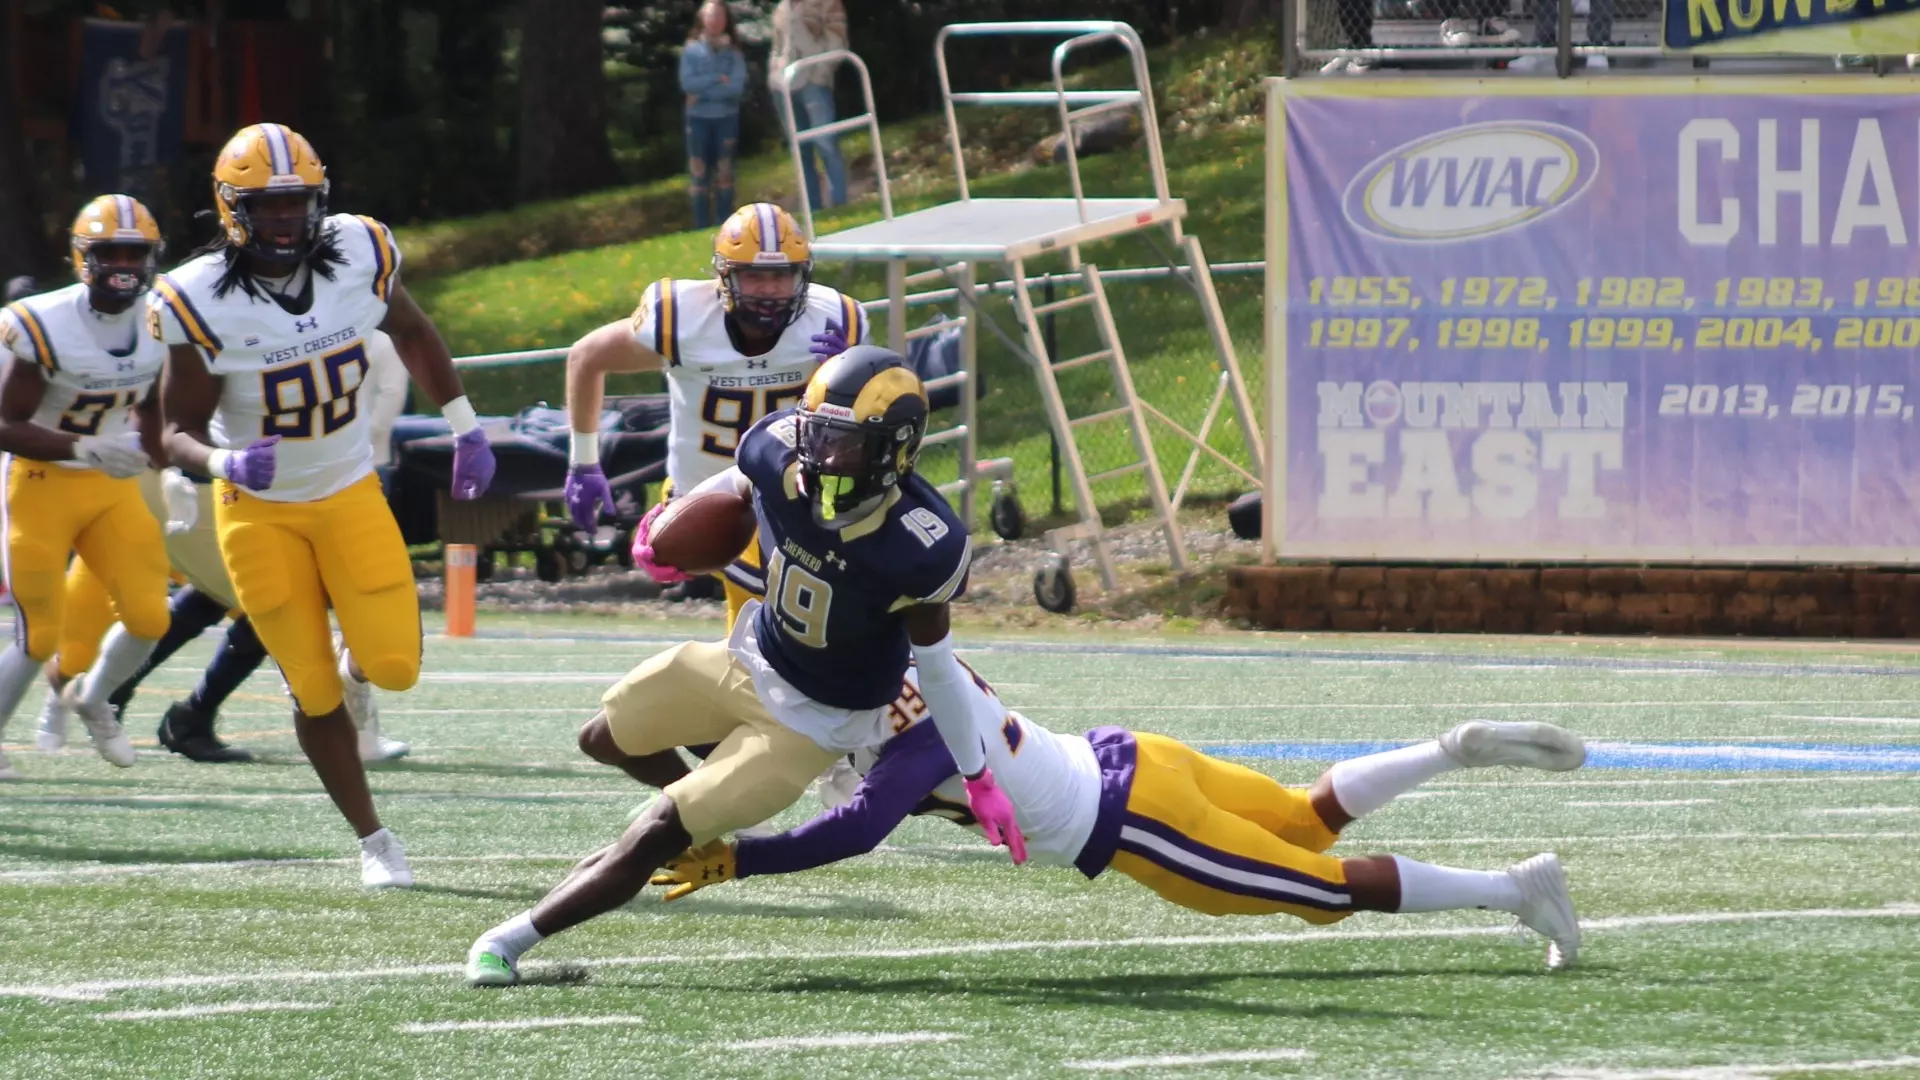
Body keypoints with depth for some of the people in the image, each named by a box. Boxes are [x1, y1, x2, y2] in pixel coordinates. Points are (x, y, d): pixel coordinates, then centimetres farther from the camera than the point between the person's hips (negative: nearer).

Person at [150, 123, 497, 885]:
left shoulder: (359, 257, -13)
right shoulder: (201, 302, -21)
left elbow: (412, 335, 9)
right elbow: (181, 429, -14)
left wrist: (465, 429, 12)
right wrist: (223, 462, -36)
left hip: (351, 493, 2)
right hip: (258, 509, -2)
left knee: (394, 664, -9)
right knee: (314, 692, 1)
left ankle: (356, 666, 29)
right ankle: (372, 840, 19)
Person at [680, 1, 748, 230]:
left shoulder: (733, 52, 1)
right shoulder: (691, 50, 2)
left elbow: (737, 86, -11)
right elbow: (687, 83, -10)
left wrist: (704, 89, -15)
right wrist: (717, 79, -15)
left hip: (726, 118, 0)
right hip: (698, 118, 0)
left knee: (724, 175, 6)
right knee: (698, 174, 0)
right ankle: (701, 229, 3)